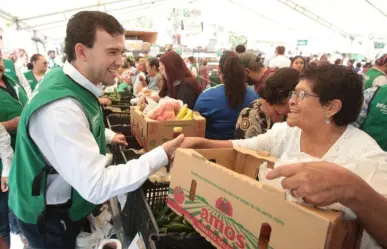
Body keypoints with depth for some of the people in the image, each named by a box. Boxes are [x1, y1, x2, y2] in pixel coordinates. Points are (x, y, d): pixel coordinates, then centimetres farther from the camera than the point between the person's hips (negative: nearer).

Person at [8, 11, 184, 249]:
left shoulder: (71, 82, -5)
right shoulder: (60, 107, -36)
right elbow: (96, 187, -38)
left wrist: (107, 136, 10)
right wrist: (162, 155, -35)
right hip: (49, 216, -8)